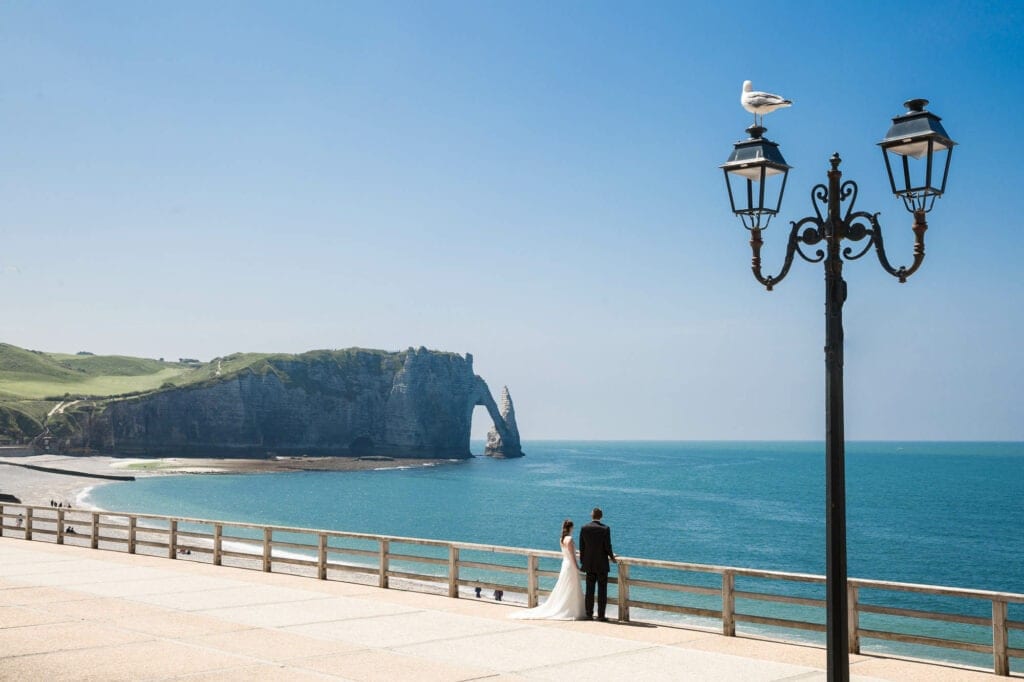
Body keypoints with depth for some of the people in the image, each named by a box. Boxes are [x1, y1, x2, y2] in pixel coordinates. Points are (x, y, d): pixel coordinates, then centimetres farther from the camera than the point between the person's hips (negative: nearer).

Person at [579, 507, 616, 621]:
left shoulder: (584, 528, -3)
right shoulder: (605, 529, -12)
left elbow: (581, 547, 1)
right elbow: (608, 547, -10)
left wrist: (582, 561, 13)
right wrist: (612, 557, 9)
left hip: (589, 564, 3)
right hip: (602, 564, -3)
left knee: (589, 590, 9)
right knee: (602, 590, 3)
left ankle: (589, 614, 12)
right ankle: (601, 615, 2)